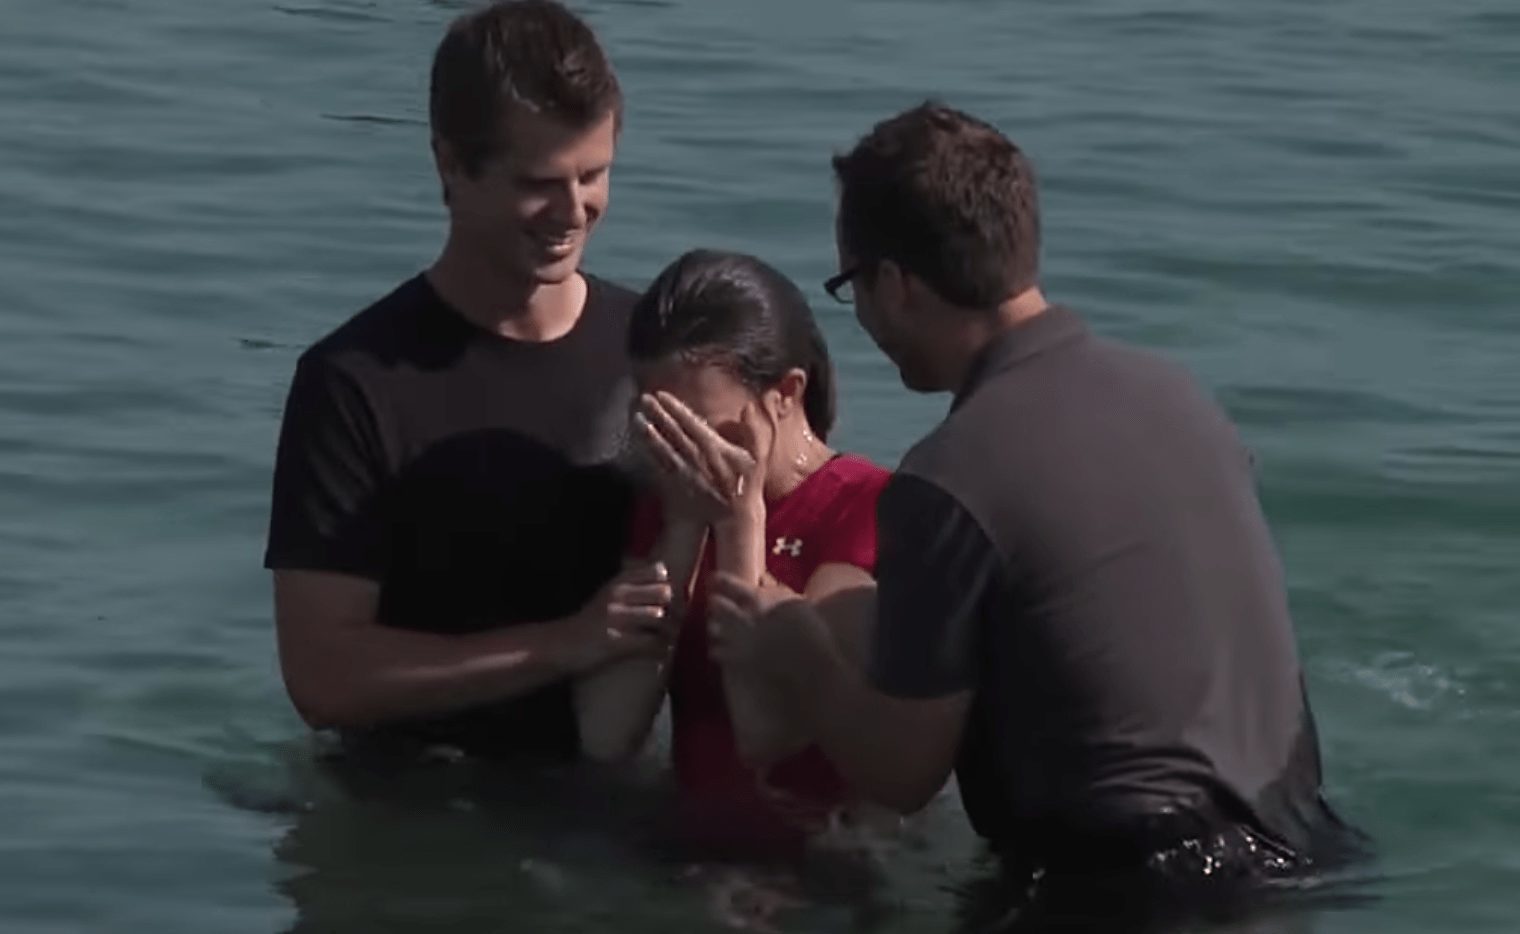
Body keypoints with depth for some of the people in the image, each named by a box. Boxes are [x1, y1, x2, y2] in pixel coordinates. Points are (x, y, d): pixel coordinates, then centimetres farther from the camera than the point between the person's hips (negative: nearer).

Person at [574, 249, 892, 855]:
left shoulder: (867, 508, -5)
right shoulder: (664, 508, 12)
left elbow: (768, 736, -15)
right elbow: (606, 737, -2)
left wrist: (739, 521, -11)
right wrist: (684, 531, -5)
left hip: (826, 851, -3)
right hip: (697, 840, 4)